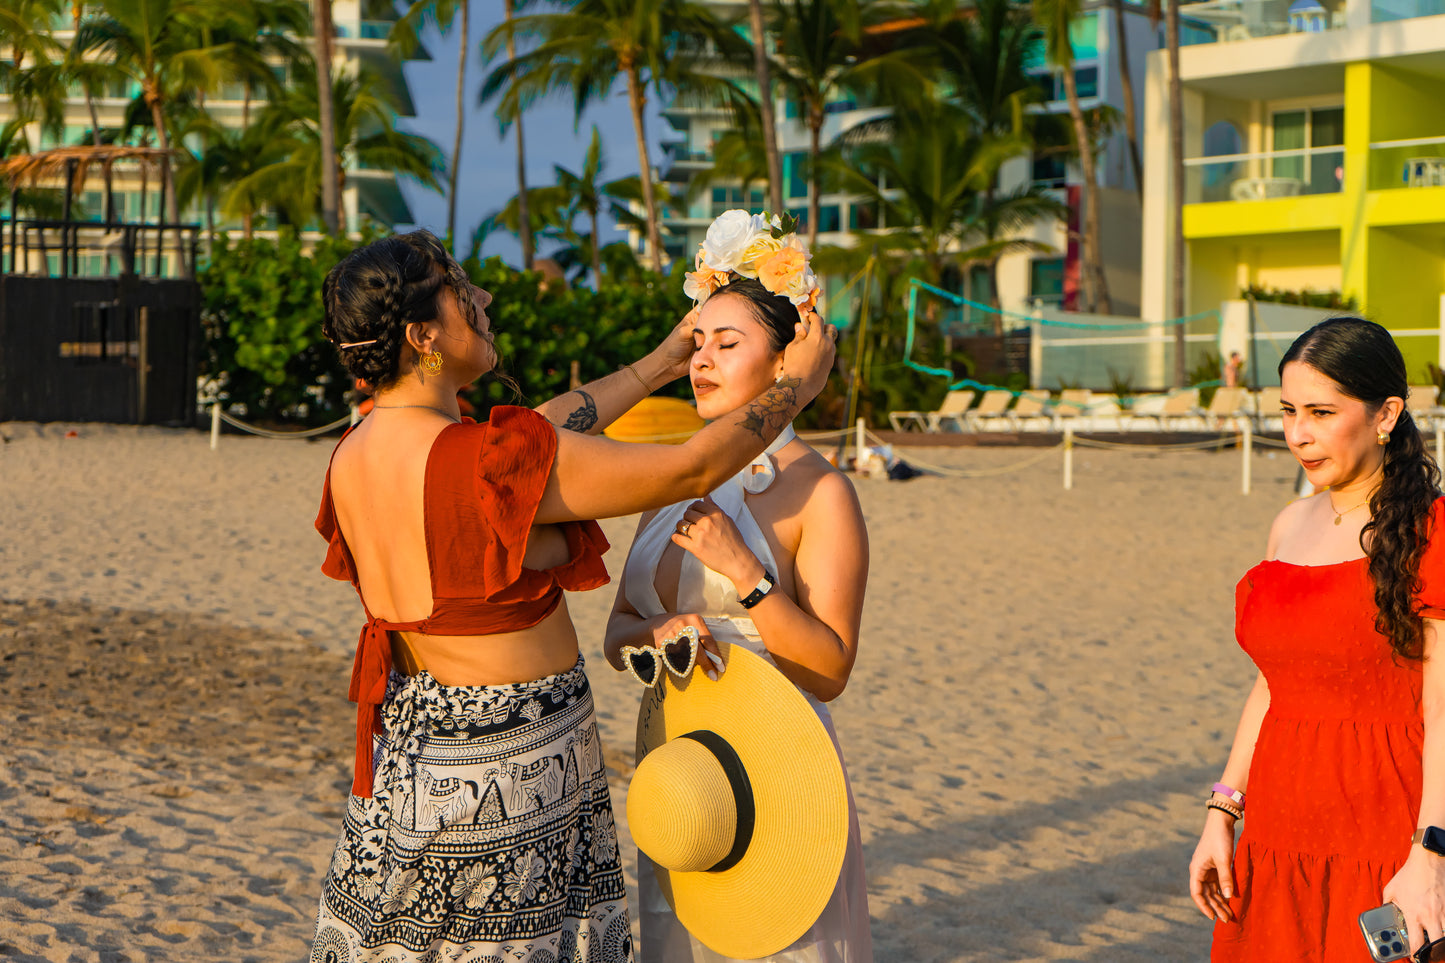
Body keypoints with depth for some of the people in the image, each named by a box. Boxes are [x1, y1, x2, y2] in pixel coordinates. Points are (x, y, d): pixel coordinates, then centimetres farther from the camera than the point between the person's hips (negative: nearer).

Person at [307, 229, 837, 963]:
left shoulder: (354, 457, 0)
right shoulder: (489, 463, -25)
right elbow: (693, 469, -16)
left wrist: (657, 366, 20)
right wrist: (796, 386, 1)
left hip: (404, 742, 8)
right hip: (511, 759, -8)